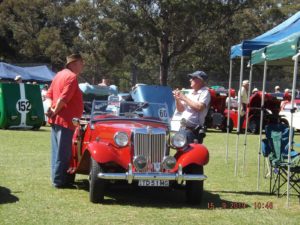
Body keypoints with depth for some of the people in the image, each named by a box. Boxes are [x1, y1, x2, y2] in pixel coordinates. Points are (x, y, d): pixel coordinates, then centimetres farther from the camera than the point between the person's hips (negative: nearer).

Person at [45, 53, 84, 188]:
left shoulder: (60, 74, 15)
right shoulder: (72, 77, -15)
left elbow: (49, 95, 13)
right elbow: (63, 98, -24)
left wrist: (50, 108, -2)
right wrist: (55, 111, -13)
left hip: (56, 120, 10)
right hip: (65, 120, -10)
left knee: (58, 151, 15)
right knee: (63, 152, -3)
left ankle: (57, 177, 23)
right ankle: (59, 180, 1)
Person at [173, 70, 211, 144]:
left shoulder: (205, 92, -4)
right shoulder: (191, 93, 19)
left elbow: (200, 107, -21)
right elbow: (181, 109, 23)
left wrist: (184, 98, -14)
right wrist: (177, 99, 4)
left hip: (194, 130, -8)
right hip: (183, 127, 8)